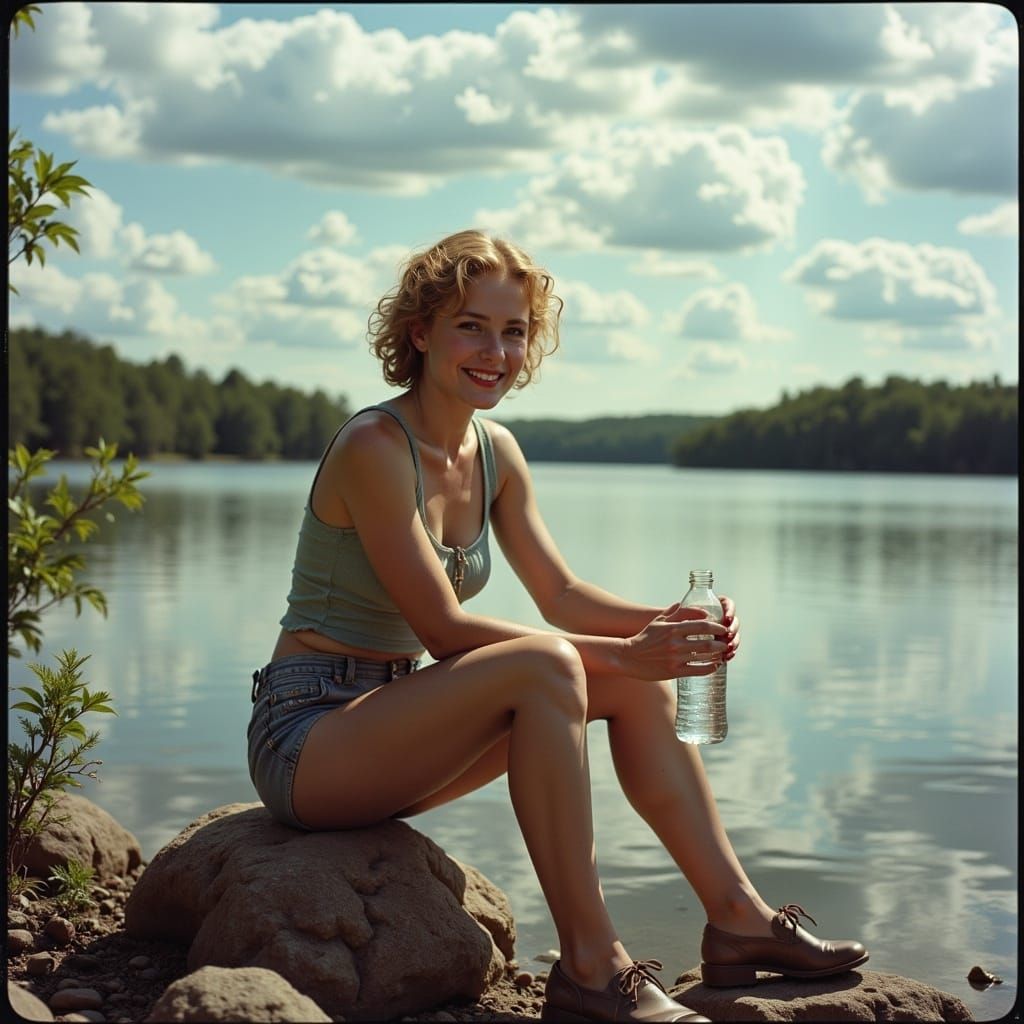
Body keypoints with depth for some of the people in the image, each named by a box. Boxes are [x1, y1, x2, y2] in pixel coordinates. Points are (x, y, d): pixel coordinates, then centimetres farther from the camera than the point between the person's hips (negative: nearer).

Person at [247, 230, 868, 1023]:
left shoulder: (496, 452, 7)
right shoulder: (374, 447, -18)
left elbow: (561, 594, 9)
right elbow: (445, 629, -22)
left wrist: (665, 625, -10)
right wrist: (619, 652, -25)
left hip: (388, 728, 8)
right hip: (306, 734, -8)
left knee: (640, 682, -3)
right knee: (544, 666, -30)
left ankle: (738, 919, 0)